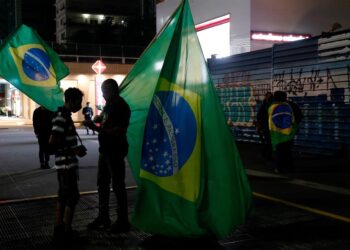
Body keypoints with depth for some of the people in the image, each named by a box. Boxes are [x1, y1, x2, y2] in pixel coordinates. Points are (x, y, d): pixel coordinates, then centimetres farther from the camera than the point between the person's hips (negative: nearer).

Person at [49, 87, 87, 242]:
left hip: (65, 163, 10)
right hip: (66, 163, -10)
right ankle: (66, 232, 5)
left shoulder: (65, 115, 12)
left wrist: (76, 148, 8)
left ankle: (59, 230, 21)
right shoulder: (61, 117, -18)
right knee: (72, 196, -3)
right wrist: (74, 150, -17)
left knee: (63, 196, 14)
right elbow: (52, 142, -23)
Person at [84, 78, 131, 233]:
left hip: (116, 151, -9)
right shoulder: (109, 105, 11)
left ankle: (123, 222, 8)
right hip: (105, 150, 9)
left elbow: (119, 131, -24)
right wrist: (95, 120, 6)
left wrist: (97, 128, -27)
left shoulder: (121, 107, -16)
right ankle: (103, 217, 27)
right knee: (102, 183, 15)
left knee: (118, 186, -2)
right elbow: (102, 117, 28)